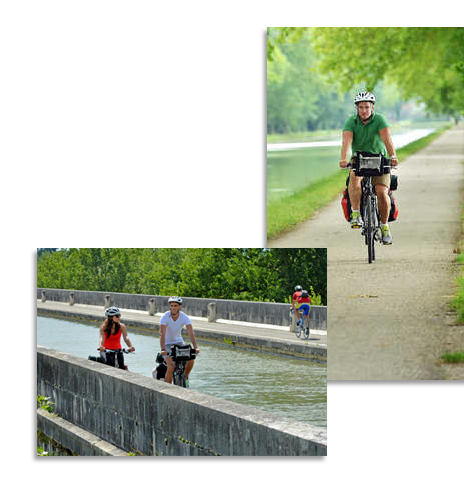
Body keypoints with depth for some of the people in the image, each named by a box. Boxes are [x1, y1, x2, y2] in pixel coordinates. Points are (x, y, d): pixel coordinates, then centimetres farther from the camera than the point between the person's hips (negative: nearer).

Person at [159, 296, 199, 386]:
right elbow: (162, 334, -31)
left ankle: (185, 378, 5)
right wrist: (163, 349, -44)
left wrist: (195, 347, -38)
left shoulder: (185, 317, -15)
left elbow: (191, 333, -23)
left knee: (191, 359, -20)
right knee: (171, 367, -23)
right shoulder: (165, 317, -22)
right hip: (167, 344, -3)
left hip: (179, 342, 3)